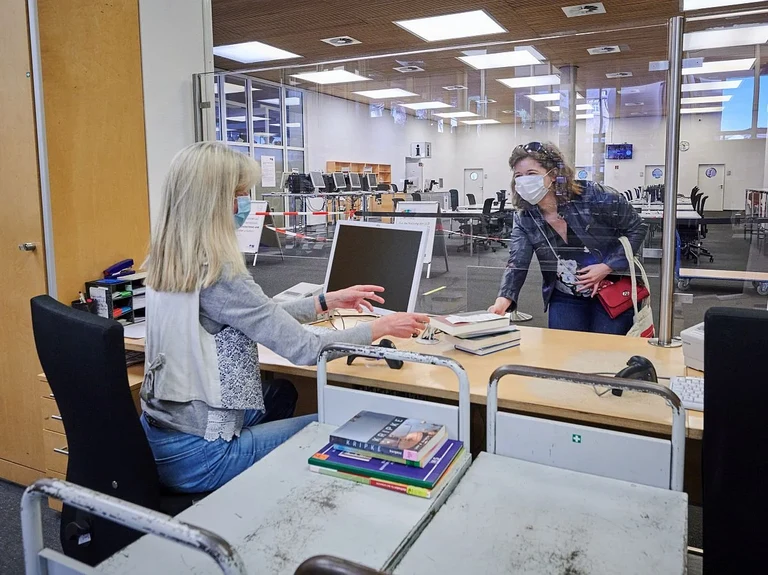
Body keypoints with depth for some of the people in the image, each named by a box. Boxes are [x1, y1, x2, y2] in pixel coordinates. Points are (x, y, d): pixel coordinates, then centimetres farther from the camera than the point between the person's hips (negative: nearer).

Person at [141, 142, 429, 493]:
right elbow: (304, 349, -22)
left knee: (280, 391, 28)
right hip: (195, 455, -8)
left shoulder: (169, 261, 2)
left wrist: (326, 301, 11)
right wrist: (381, 328, -8)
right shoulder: (217, 275, -26)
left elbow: (258, 317, 9)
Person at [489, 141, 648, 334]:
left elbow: (636, 228, -8)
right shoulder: (524, 218, -8)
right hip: (565, 299, 3)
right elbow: (517, 264, -15)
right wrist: (503, 300, -34)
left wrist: (607, 267, -19)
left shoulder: (593, 196, -19)